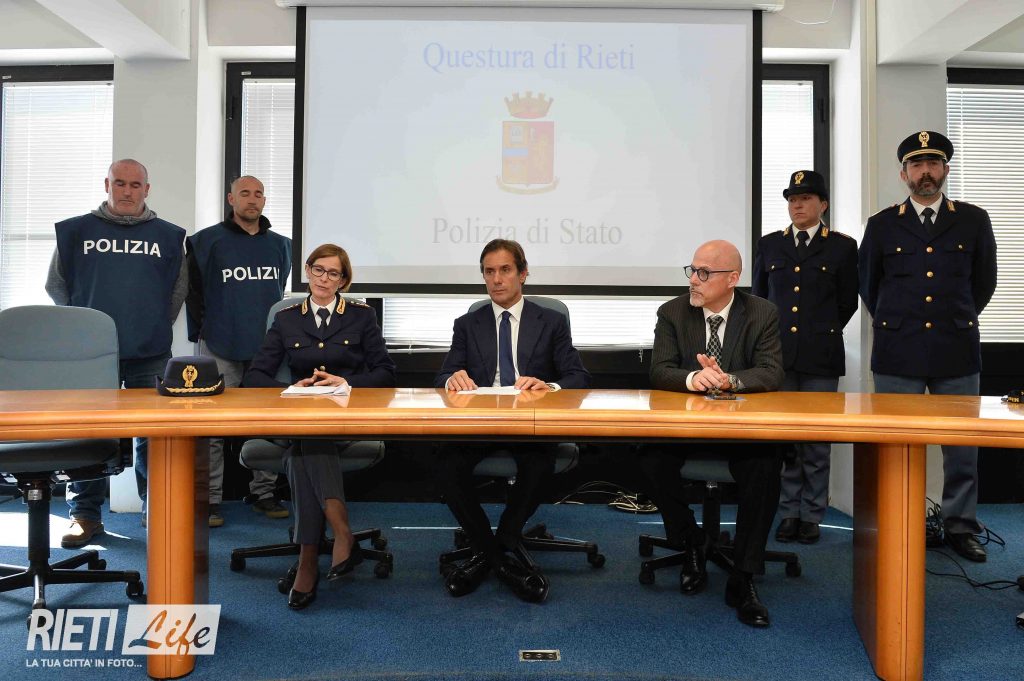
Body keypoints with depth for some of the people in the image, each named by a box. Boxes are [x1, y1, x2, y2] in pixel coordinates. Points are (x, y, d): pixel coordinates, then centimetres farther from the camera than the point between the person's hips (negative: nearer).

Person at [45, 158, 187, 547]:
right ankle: (85, 514, 15)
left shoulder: (168, 236, 7)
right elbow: (56, 285, 15)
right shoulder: (76, 231, 7)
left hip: (150, 354, 0)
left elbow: (179, 290, 16)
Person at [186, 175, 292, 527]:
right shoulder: (207, 241, 1)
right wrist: (202, 330, -1)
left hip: (267, 348, 4)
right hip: (221, 349, -3)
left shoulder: (280, 245, 13)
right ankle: (210, 499, 8)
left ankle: (264, 492, 18)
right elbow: (192, 290, 2)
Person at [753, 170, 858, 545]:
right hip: (778, 354, 2)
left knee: (817, 439, 4)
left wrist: (821, 332, 9)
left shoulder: (842, 246, 4)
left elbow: (847, 303, 8)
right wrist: (774, 337, 12)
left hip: (820, 357, -2)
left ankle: (812, 515, 14)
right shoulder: (769, 244, 11)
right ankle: (789, 512, 15)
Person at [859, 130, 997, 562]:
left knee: (962, 444, 5)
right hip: (898, 353, -1)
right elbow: (869, 286, 16)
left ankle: (960, 526, 19)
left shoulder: (974, 221, 7)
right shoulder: (882, 225, 5)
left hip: (957, 351, 1)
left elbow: (983, 282, 17)